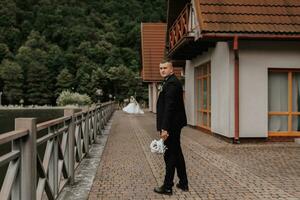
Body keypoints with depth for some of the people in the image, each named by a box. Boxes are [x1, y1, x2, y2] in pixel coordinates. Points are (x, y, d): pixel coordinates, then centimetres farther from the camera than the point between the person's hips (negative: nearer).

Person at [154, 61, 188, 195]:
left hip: (172, 125, -11)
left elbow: (169, 107, -23)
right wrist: (164, 126, 18)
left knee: (170, 155, -1)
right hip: (175, 125, 11)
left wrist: (164, 128, -24)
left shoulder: (171, 83, -17)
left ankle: (167, 187, 9)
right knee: (177, 153, 17)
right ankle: (183, 183, 27)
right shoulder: (171, 82, 16)